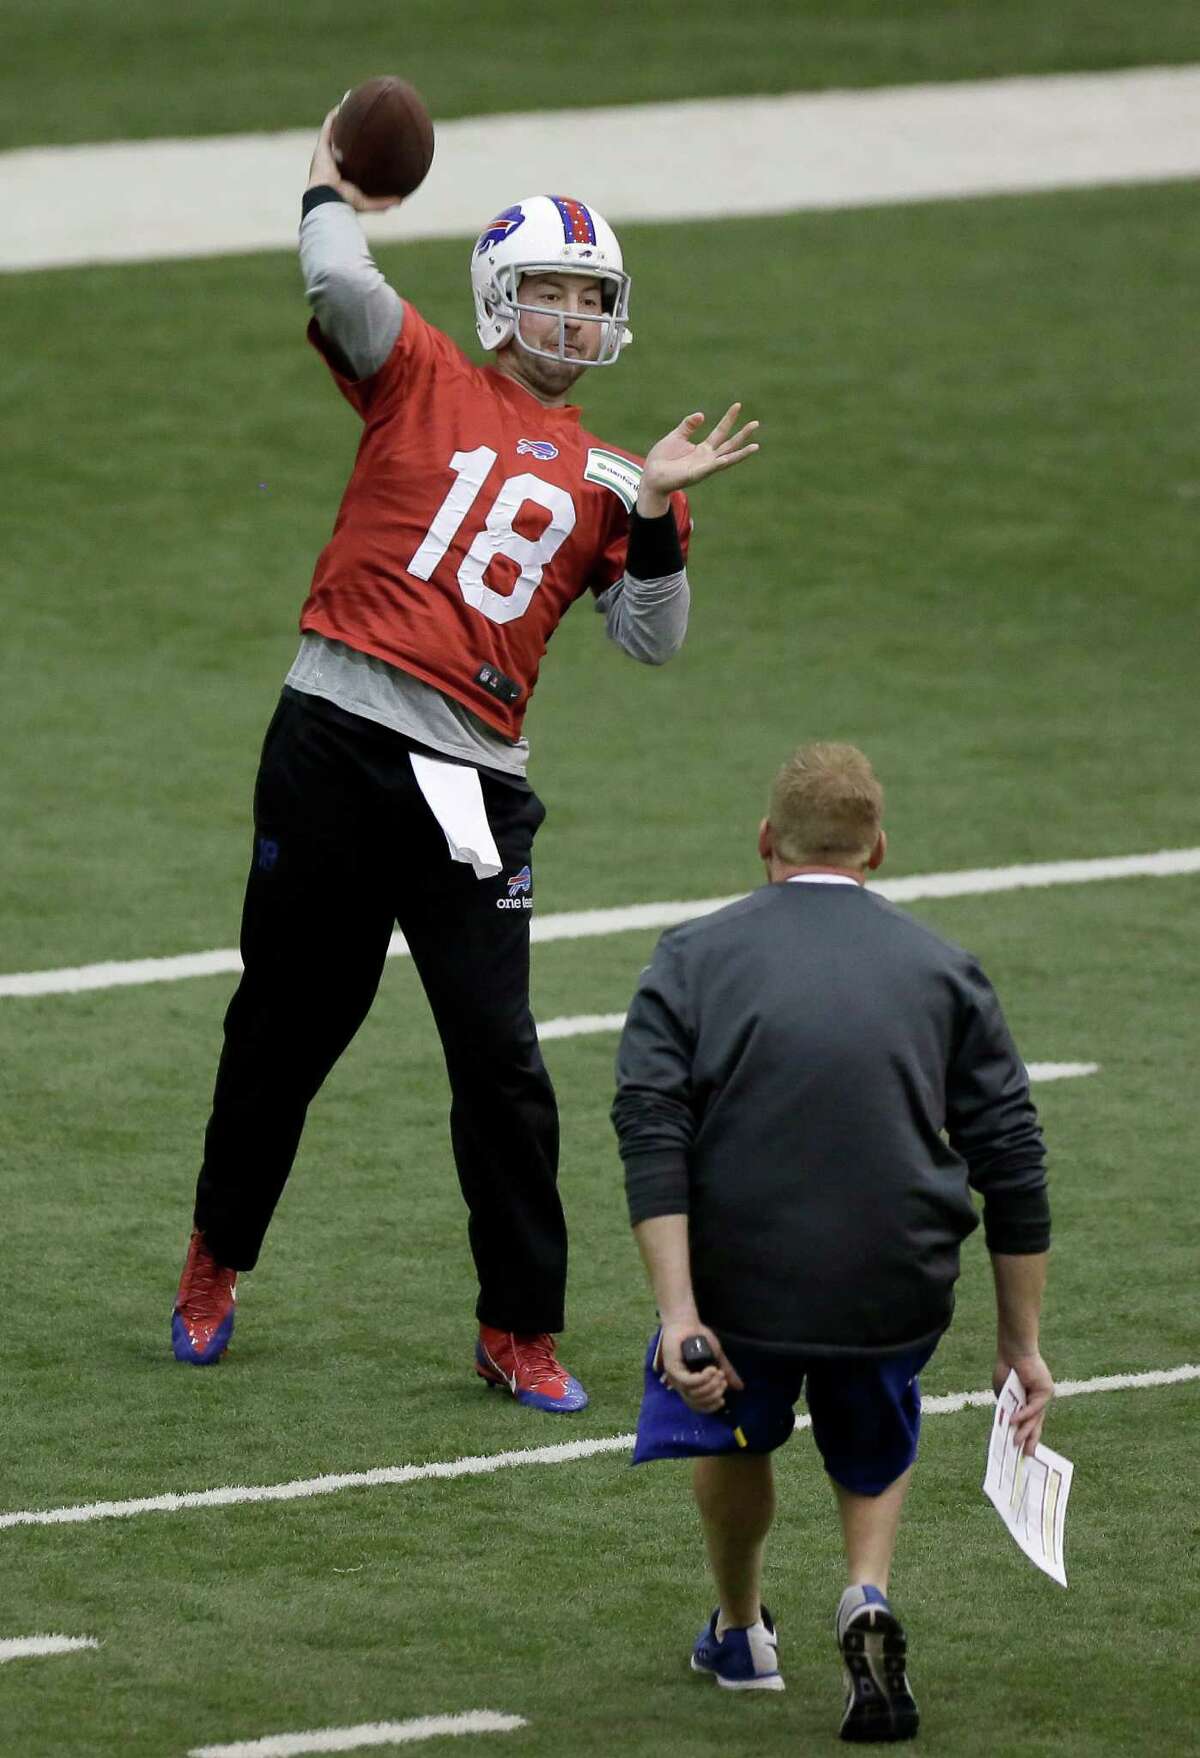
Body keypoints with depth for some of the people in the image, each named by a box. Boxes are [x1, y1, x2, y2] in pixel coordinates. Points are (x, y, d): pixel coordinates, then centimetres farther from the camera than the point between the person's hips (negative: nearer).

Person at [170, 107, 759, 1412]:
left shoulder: (604, 475, 14)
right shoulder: (424, 379, 7)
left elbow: (651, 640, 8)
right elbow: (341, 285, -11)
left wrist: (656, 510, -4)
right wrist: (330, 192, 6)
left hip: (470, 783, 2)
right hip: (336, 742, -2)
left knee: (500, 1061, -4)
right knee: (286, 1021, 10)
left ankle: (519, 1330, 5)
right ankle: (216, 1259, 31)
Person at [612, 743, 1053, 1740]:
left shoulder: (694, 958, 6)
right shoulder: (944, 972, 10)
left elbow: (651, 1137, -8)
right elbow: (1014, 1167, 8)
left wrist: (679, 1315, -13)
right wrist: (1021, 1343, 13)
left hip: (740, 1282, -1)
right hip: (900, 1285, 1)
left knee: (736, 1431, 29)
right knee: (877, 1452, 28)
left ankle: (741, 1637, 42)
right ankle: (869, 1598, 3)